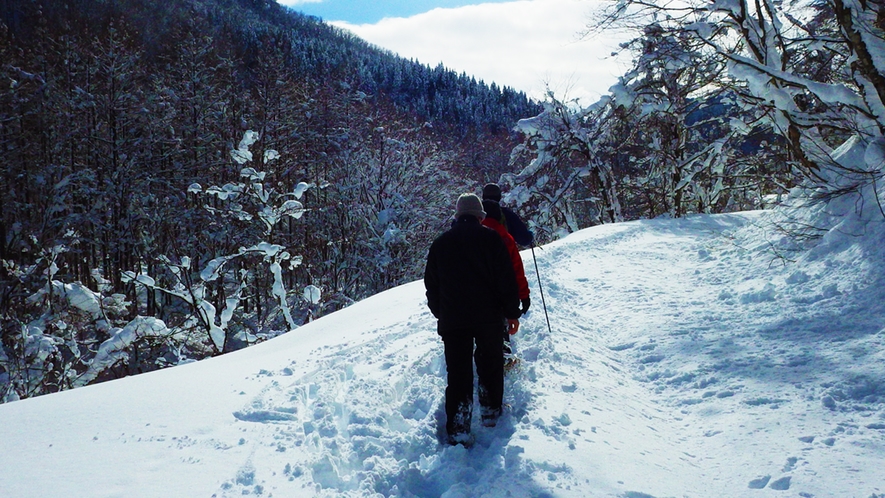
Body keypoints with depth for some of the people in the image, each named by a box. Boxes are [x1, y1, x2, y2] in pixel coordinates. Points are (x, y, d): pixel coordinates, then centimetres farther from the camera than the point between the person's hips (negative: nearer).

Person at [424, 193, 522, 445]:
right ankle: (491, 413, 25)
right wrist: (512, 312, 3)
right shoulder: (490, 238, 0)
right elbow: (506, 279, -4)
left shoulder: (440, 243, 8)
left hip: (452, 319, 2)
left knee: (458, 372, 2)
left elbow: (431, 284, 12)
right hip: (488, 317, -1)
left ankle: (458, 430, -2)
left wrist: (440, 314, 22)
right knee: (491, 365, 17)